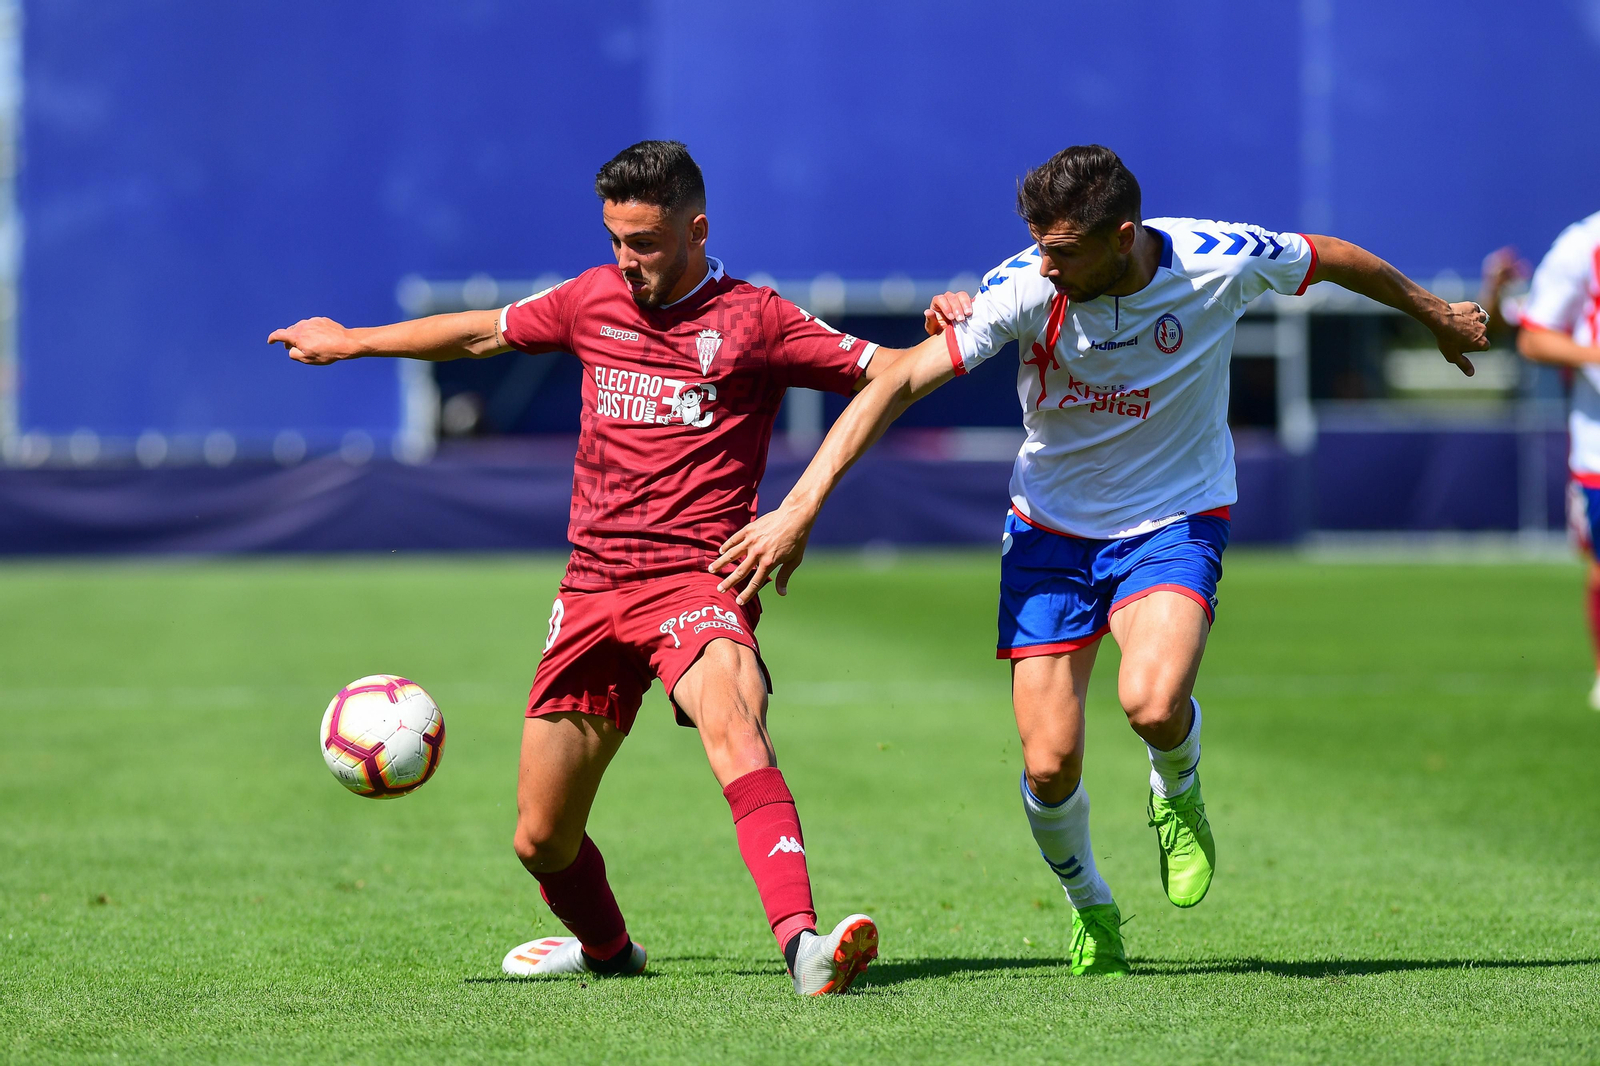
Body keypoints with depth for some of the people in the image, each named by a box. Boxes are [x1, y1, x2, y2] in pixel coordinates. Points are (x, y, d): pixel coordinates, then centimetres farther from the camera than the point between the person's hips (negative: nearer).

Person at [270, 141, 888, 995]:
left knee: (734, 730, -36)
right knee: (540, 840, 6)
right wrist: (352, 342, 38)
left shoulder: (752, 319, -1)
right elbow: (480, 333, 28)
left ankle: (803, 946, -50)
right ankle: (604, 945, 38)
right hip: (593, 586, 5)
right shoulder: (593, 300, 12)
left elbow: (887, 374, -2)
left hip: (696, 580, -5)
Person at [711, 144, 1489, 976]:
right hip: (1051, 530, 1)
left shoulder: (1217, 262, -21)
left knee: (1152, 701, -29)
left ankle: (1176, 791, 9)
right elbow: (895, 383, -23)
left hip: (1175, 518, -1)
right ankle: (1089, 909, 25)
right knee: (1048, 765, -8)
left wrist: (1434, 316, 17)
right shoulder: (1025, 289, -22)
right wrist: (799, 509, -30)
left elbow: (1333, 258, 0)